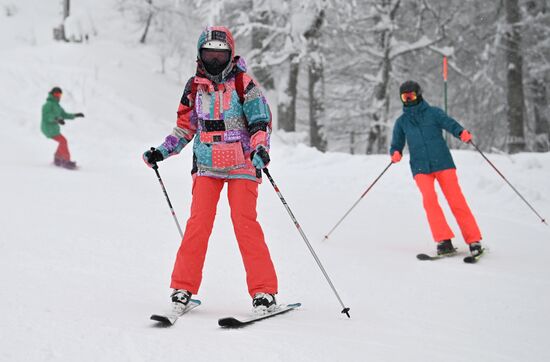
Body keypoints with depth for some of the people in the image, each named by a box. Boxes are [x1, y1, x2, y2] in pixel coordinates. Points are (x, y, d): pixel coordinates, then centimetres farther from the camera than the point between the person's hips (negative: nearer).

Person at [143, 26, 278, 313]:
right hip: (206, 166, 3)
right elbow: (185, 126, 16)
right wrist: (161, 152, 6)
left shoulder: (243, 83, -4)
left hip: (241, 165, -3)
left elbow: (260, 121, -7)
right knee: (198, 222, -7)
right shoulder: (195, 86, 8)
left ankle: (264, 291, -5)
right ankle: (183, 287, 1)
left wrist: (260, 149, -25)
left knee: (245, 223, -10)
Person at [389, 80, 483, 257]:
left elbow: (450, 123, -7)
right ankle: (444, 242, -20)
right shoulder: (402, 121, 15)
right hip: (420, 168, 1)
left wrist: (462, 133, -28)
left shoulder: (433, 112, 6)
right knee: (429, 198, -21)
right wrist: (395, 153, -6)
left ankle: (474, 241, -3)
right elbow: (397, 144, 18)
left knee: (456, 200, -9)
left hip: (443, 163, -1)